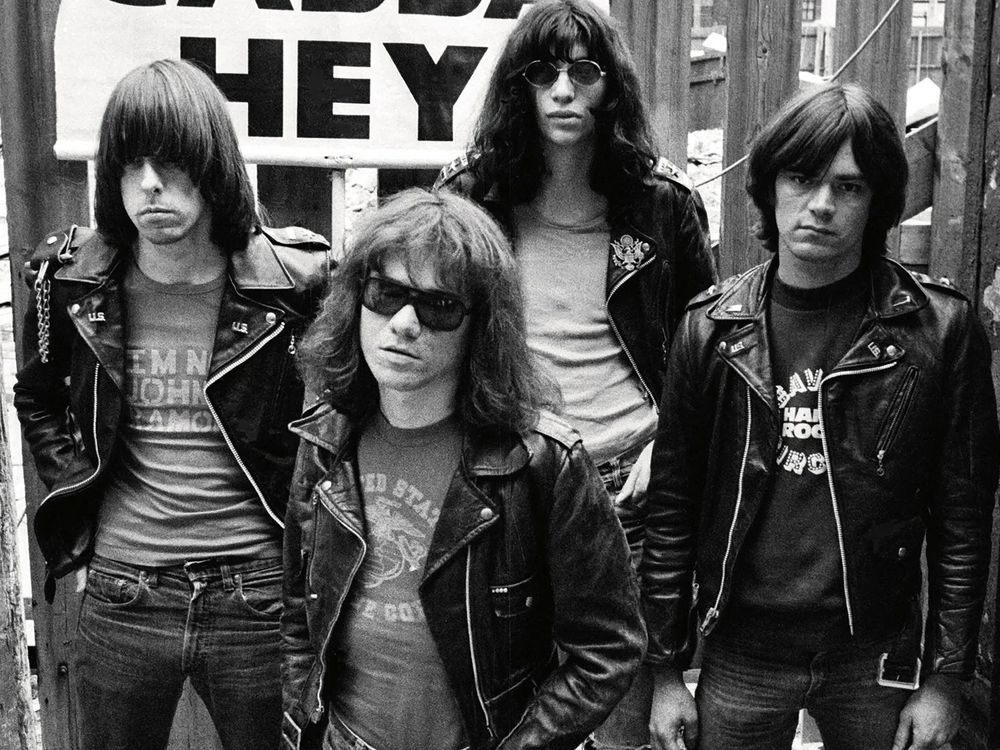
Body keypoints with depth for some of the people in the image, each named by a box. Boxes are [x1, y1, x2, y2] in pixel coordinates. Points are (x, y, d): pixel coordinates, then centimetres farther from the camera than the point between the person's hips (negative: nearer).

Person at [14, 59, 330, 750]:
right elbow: (36, 396, 17)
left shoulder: (295, 280, -9)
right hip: (121, 595, 2)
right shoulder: (75, 280, -2)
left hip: (258, 591, -1)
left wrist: (304, 503, -2)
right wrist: (72, 483, 5)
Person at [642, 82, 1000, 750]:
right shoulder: (711, 329, -3)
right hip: (740, 660, 1)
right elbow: (672, 510, 0)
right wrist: (667, 670, 0)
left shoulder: (939, 330, -7)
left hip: (876, 662, 0)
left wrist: (945, 677, -3)